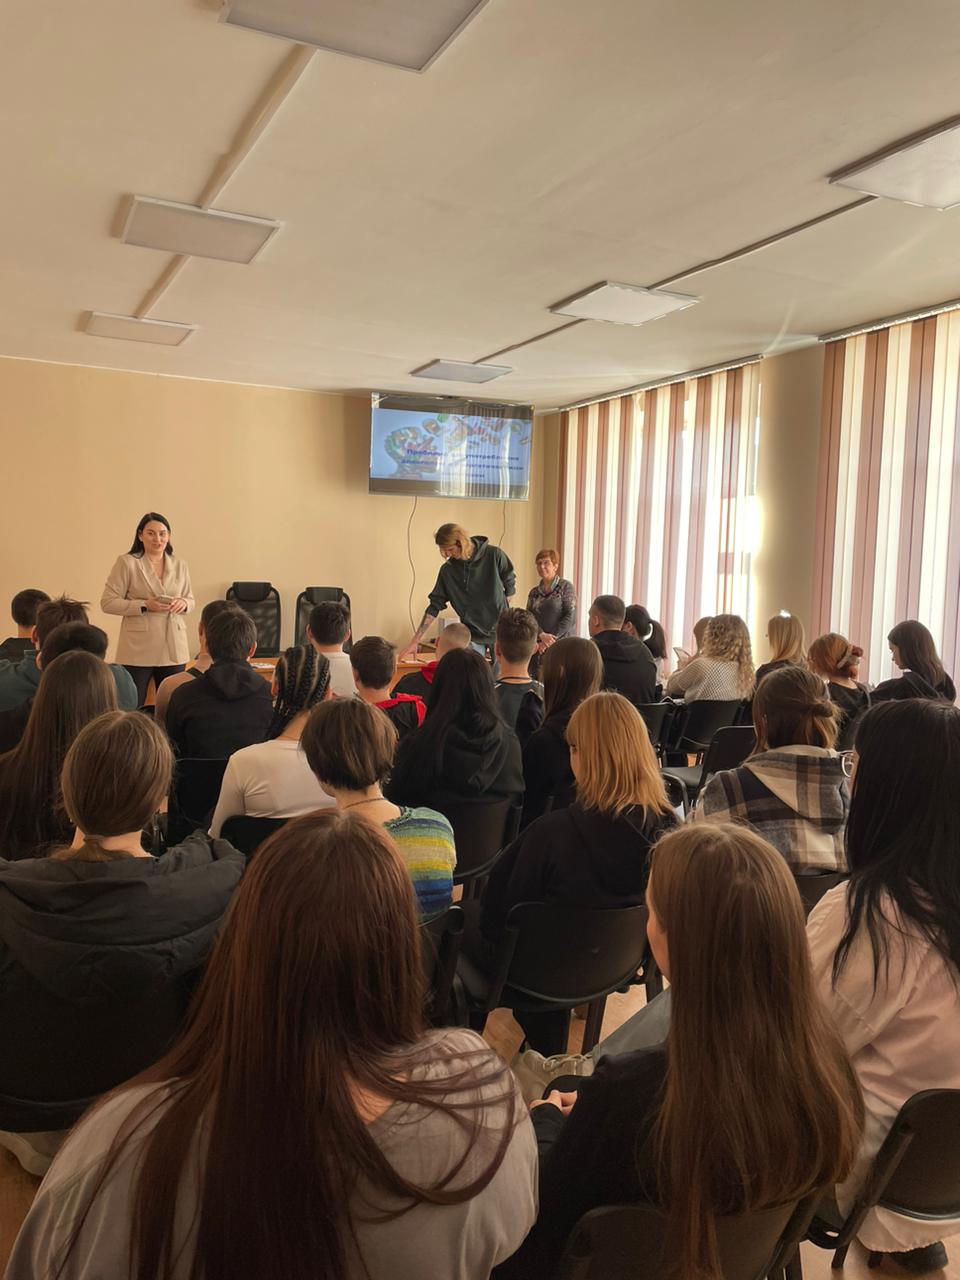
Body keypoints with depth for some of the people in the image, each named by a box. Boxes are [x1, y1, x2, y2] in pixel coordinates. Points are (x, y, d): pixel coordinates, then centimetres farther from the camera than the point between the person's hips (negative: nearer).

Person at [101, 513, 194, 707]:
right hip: (138, 649, -4)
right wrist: (144, 605, -16)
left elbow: (190, 600, 18)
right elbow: (107, 602, -5)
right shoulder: (127, 563, -2)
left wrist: (183, 604, -6)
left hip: (174, 649, 4)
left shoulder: (179, 564, 10)